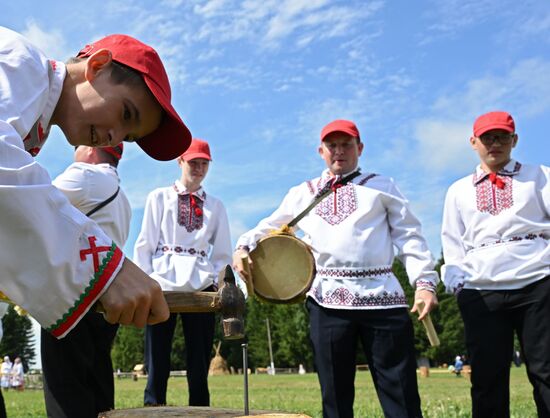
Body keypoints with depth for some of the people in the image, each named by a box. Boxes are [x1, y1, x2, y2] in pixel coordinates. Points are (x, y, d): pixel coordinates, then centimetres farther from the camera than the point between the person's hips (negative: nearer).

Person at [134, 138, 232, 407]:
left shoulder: (215, 206, 16)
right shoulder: (159, 197, 10)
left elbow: (223, 252, 14)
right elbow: (145, 243, 5)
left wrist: (219, 284, 1)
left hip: (201, 288, 2)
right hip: (162, 285, -2)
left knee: (199, 367, 3)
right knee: (157, 367, -2)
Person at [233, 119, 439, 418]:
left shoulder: (382, 187, 15)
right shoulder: (301, 194, 20)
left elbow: (409, 237, 8)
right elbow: (268, 229, 21)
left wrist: (424, 282, -6)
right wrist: (244, 247, 0)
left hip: (381, 296, -1)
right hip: (327, 299, 2)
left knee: (401, 394, -2)